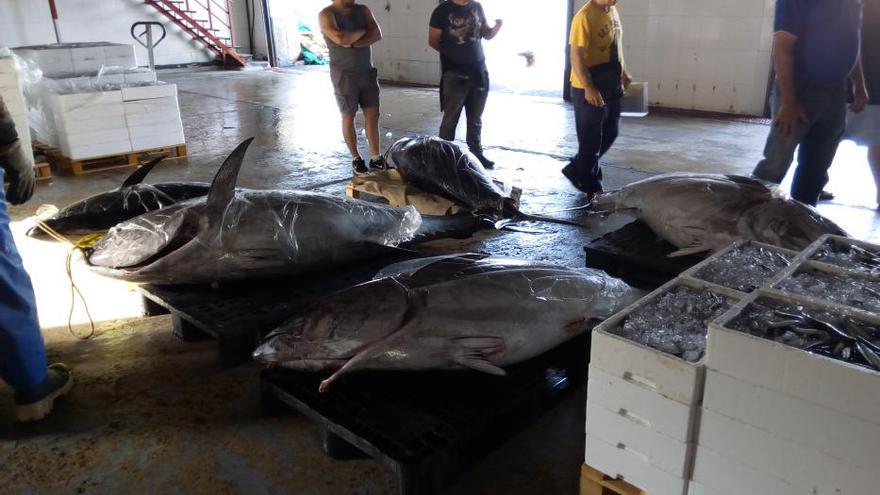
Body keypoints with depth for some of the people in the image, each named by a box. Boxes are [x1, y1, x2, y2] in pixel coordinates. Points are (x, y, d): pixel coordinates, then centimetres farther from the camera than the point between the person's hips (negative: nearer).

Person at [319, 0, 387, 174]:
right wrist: (362, 32, -9)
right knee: (349, 116, 4)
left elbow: (377, 34, -8)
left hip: (368, 72, 5)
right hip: (344, 75, -4)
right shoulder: (326, 14, -8)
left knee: (373, 114, 4)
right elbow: (340, 38, -25)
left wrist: (352, 43, -19)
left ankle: (376, 158, 12)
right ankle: (356, 158, 17)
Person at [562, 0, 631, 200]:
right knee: (591, 139, 1)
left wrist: (624, 73, 25)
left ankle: (577, 170, 28)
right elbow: (577, 55, -22)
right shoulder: (585, 16, -17)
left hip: (611, 86, 9)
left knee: (610, 133, 15)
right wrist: (588, 88, -28)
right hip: (589, 89, -9)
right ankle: (591, 186, 14)